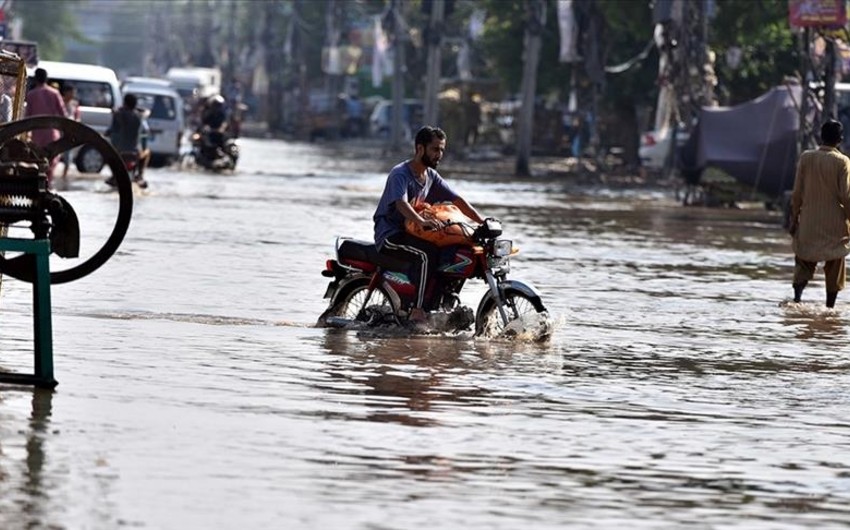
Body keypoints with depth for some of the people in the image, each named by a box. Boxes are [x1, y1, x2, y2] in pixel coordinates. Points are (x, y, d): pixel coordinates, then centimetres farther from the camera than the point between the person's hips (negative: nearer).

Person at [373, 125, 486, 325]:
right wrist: (422, 221, -52)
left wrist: (484, 222, -4)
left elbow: (458, 201, 9)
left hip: (411, 232, 8)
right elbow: (401, 204, -34)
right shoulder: (400, 174, -16)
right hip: (390, 235, -8)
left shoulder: (431, 176, 11)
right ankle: (417, 313, -35)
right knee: (427, 254, -32)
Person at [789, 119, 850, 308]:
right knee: (834, 266, 9)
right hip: (835, 224, -2)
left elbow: (797, 193, 0)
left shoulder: (806, 158, -3)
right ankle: (830, 305, 10)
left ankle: (797, 295, -14)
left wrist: (794, 218, 9)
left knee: (804, 262, 9)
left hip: (809, 222, 2)